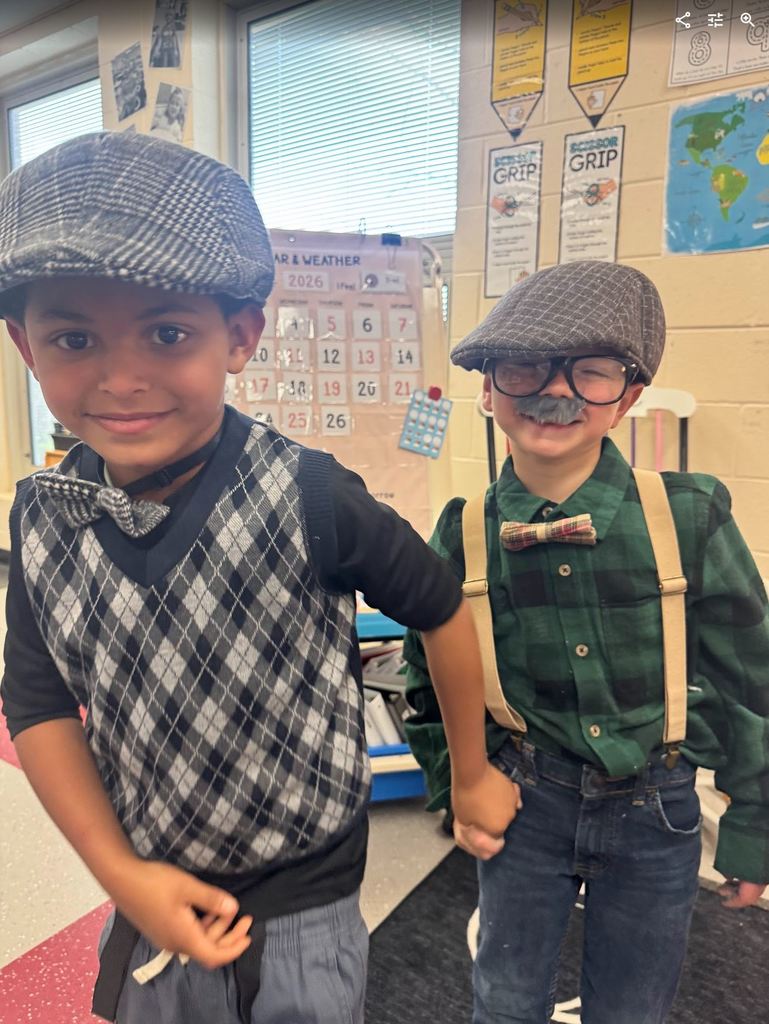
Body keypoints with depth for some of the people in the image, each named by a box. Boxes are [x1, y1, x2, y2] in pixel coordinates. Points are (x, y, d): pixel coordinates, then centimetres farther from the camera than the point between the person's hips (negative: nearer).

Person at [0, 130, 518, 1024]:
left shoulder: (308, 499, -26)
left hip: (302, 922, -4)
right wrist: (120, 872, -12)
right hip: (147, 900, 4)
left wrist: (472, 775, 1)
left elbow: (441, 610, -12)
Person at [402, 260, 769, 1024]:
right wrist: (454, 794, 2)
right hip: (524, 804, 1)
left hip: (656, 814, 0)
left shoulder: (689, 517, -16)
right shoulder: (464, 537, -11)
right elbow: (429, 682, 4)